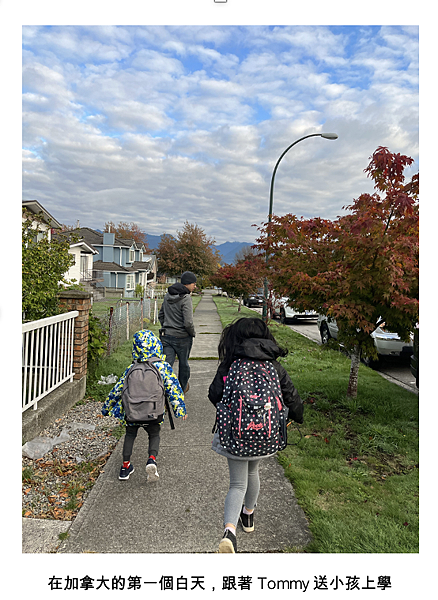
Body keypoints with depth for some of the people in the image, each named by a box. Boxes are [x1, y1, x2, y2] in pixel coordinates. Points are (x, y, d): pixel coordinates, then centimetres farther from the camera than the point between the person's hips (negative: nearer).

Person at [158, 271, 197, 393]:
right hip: (182, 337, -5)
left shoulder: (168, 295, 6)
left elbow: (160, 315, 15)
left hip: (166, 336, 5)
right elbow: (188, 323, -24)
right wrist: (193, 333, -6)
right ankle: (183, 388, 36)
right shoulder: (186, 298, -18)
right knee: (183, 364, 16)